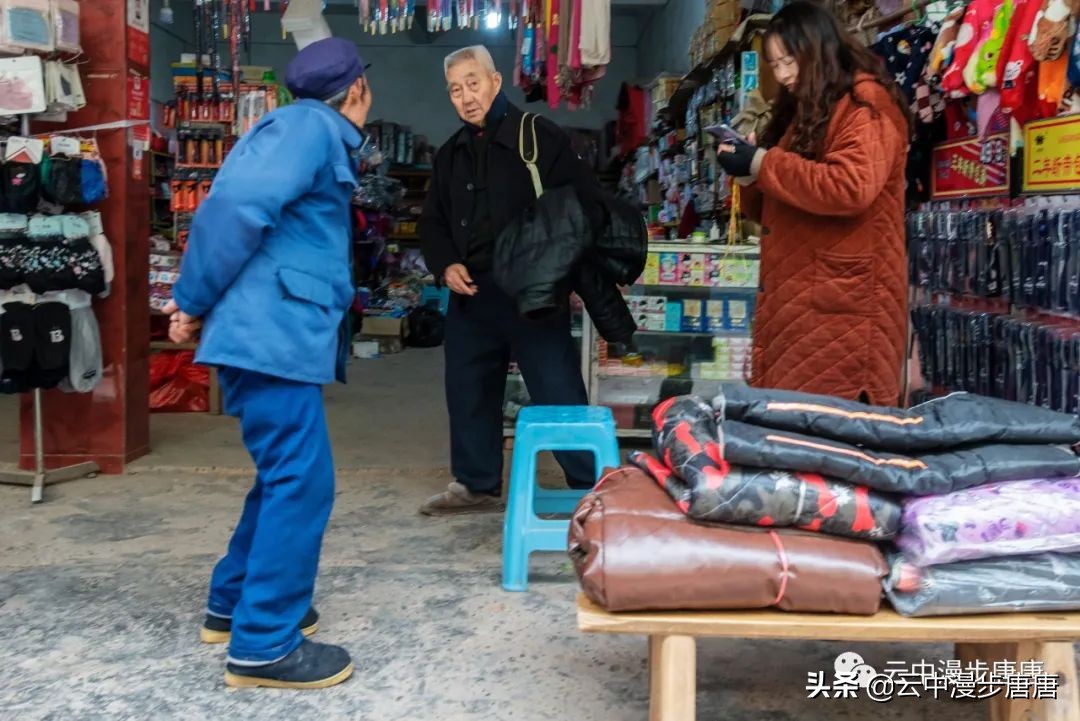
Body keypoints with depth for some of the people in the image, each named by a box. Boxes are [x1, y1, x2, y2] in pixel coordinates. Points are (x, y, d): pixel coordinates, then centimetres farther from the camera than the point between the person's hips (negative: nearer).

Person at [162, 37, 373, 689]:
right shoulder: (309, 125, -9)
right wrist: (195, 302, -13)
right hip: (272, 334, -10)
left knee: (286, 477, 17)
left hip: (278, 332, 10)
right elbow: (237, 205, -22)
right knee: (302, 484, -6)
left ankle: (234, 605, 29)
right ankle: (264, 645, 2)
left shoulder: (316, 135, 22)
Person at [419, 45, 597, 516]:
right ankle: (478, 486, 27)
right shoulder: (450, 154, 14)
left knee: (558, 394, -4)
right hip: (470, 294, 6)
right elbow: (433, 222, 19)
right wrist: (445, 265, 0)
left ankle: (591, 488, 8)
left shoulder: (540, 137, -4)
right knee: (468, 391, 12)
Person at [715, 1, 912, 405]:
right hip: (796, 299, 8)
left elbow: (850, 188, -21)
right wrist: (748, 173, 4)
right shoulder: (804, 113, 23)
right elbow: (775, 212, 25)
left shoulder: (866, 104, -3)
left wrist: (763, 164, -13)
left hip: (842, 302, -8)